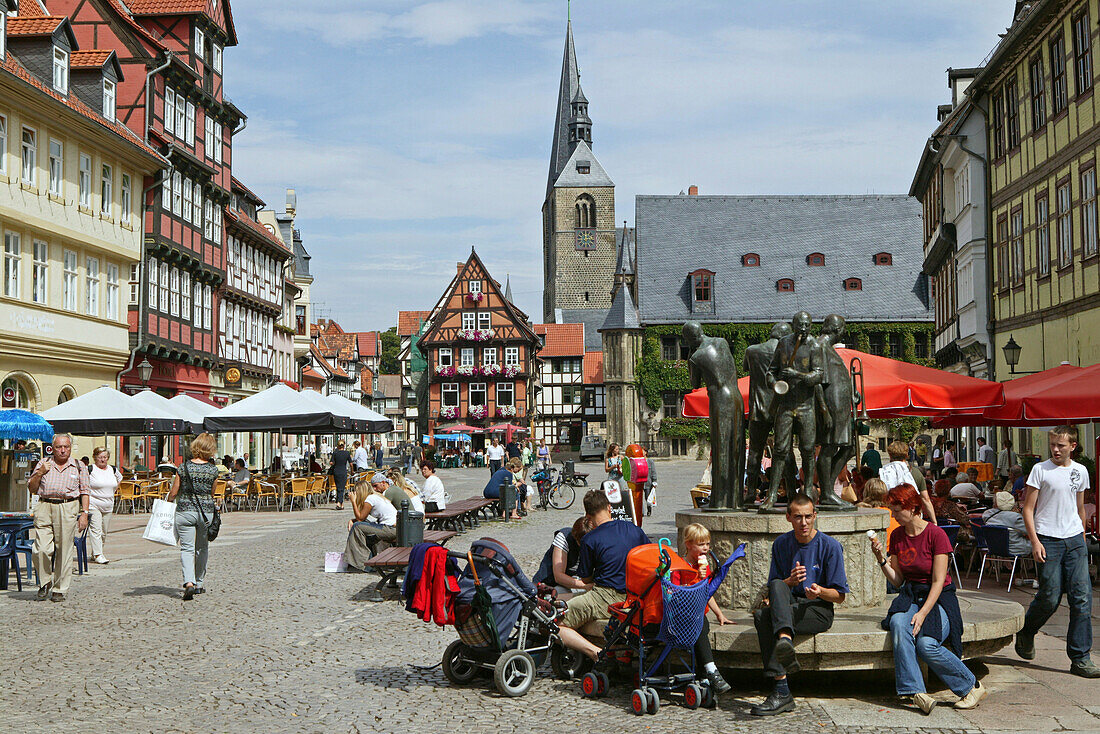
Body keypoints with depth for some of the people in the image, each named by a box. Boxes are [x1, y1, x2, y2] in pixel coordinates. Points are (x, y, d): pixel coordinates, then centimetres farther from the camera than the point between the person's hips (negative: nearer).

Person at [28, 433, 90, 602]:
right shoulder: (43, 464, 13)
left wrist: (84, 513, 0)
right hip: (44, 507, 1)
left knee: (64, 551, -1)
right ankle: (45, 582, 13)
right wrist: (40, 473, -3)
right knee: (41, 549, -9)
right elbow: (32, 489, 14)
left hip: (68, 509, -1)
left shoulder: (79, 467, 10)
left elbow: (85, 491, 9)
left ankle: (60, 589, 9)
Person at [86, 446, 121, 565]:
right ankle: (98, 555, -14)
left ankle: (94, 553, 20)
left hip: (108, 506, 6)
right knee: (95, 530, -13)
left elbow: (119, 478, 29)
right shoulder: (90, 470, -7)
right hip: (93, 505, -6)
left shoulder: (113, 470, 9)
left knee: (104, 532, 8)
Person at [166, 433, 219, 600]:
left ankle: (189, 582, -20)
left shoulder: (183, 467, -7)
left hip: (185, 510, -1)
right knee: (202, 548, 16)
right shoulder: (213, 470, -4)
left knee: (187, 548, 0)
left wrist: (169, 503, 18)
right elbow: (212, 494, 8)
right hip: (206, 511, 1)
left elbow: (173, 493, -3)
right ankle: (200, 584, 24)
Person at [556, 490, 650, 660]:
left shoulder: (590, 539, -5)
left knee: (556, 625, -5)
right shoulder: (634, 529, 10)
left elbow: (586, 579, 5)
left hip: (606, 598, -7)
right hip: (635, 601, 7)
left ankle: (597, 653, -25)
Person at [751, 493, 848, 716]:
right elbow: (772, 586, 12)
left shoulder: (830, 546, -1)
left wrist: (820, 591, -22)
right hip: (788, 602, 4)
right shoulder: (781, 544, 11)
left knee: (765, 615, -33)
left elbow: (840, 596, 1)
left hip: (819, 610, -4)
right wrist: (790, 582, -10)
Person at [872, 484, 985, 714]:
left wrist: (923, 613, -22)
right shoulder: (897, 536, 8)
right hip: (910, 596, 4)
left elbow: (938, 581, -13)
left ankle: (972, 686, -7)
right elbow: (897, 581, 10)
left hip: (938, 598, -4)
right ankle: (915, 692, -34)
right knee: (899, 625, -31)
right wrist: (881, 559, -7)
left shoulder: (936, 534, -10)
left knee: (926, 644, -29)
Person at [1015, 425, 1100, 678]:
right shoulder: (1040, 470, -2)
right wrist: (1034, 541, -12)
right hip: (1048, 540, -4)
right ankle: (1025, 633, 24)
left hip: (1074, 539, 4)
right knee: (1050, 597, -5)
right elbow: (1028, 508, -4)